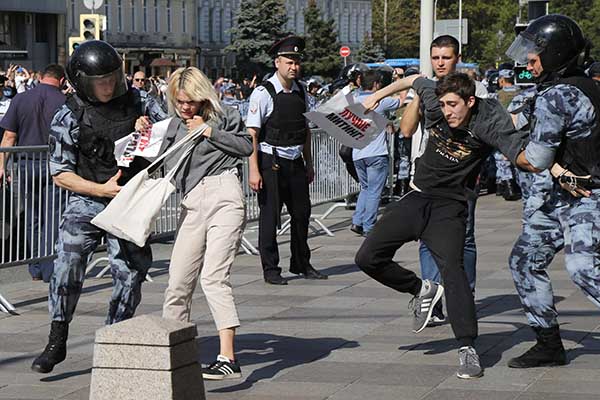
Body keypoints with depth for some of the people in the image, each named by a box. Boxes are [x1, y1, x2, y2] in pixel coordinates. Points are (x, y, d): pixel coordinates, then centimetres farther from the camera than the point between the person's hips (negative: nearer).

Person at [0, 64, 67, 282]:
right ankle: (49, 270, 0)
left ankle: (35, 270, 17)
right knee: (52, 218, 2)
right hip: (53, 164, -2)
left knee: (32, 218, 13)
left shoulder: (20, 99, 1)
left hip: (26, 164, 2)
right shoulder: (65, 103, -5)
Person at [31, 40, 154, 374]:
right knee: (67, 265, -19)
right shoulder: (68, 118, -7)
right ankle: (57, 342, -7)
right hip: (86, 201, -3)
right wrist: (100, 189, -17)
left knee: (130, 272, -2)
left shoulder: (135, 102, 1)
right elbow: (60, 174, -6)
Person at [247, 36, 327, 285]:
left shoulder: (300, 92, 9)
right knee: (270, 215, 0)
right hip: (271, 161, -6)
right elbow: (251, 133, -14)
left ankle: (301, 264, 28)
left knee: (302, 213, 13)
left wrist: (308, 164, 18)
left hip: (296, 162, 6)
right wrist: (254, 170, -19)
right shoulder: (264, 93, -12)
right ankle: (270, 269, 10)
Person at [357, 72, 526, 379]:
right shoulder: (434, 99, -9)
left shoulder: (488, 121, -20)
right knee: (368, 258, 0)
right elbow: (414, 80, 13)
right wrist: (378, 95, 21)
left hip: (449, 206, -5)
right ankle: (422, 290, 24)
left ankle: (468, 350, -23)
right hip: (417, 198, 5)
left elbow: (522, 153, -30)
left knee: (451, 267, -25)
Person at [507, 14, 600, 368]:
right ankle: (549, 346, 19)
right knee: (525, 257, 12)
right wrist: (557, 166, 2)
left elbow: (535, 161, -15)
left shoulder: (555, 96, -19)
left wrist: (512, 154, 5)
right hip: (568, 194, 11)